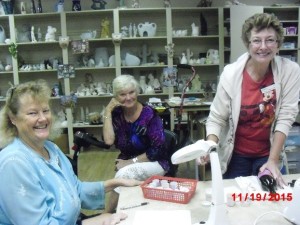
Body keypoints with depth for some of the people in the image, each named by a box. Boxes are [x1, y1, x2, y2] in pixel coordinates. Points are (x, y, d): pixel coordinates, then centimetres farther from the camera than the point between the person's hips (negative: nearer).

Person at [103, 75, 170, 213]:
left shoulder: (149, 114, -16)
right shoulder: (117, 114, -2)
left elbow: (157, 150, -17)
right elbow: (109, 141, -16)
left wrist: (132, 161, -18)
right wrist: (107, 111, -15)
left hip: (154, 162, -3)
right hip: (127, 162, 3)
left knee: (124, 174, -29)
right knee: (124, 173, -30)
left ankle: (107, 213, -11)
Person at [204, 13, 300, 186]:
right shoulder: (231, 73, -17)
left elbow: (286, 118, -13)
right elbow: (216, 119, -10)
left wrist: (273, 160, -15)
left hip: (269, 154, 1)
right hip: (236, 154, 0)